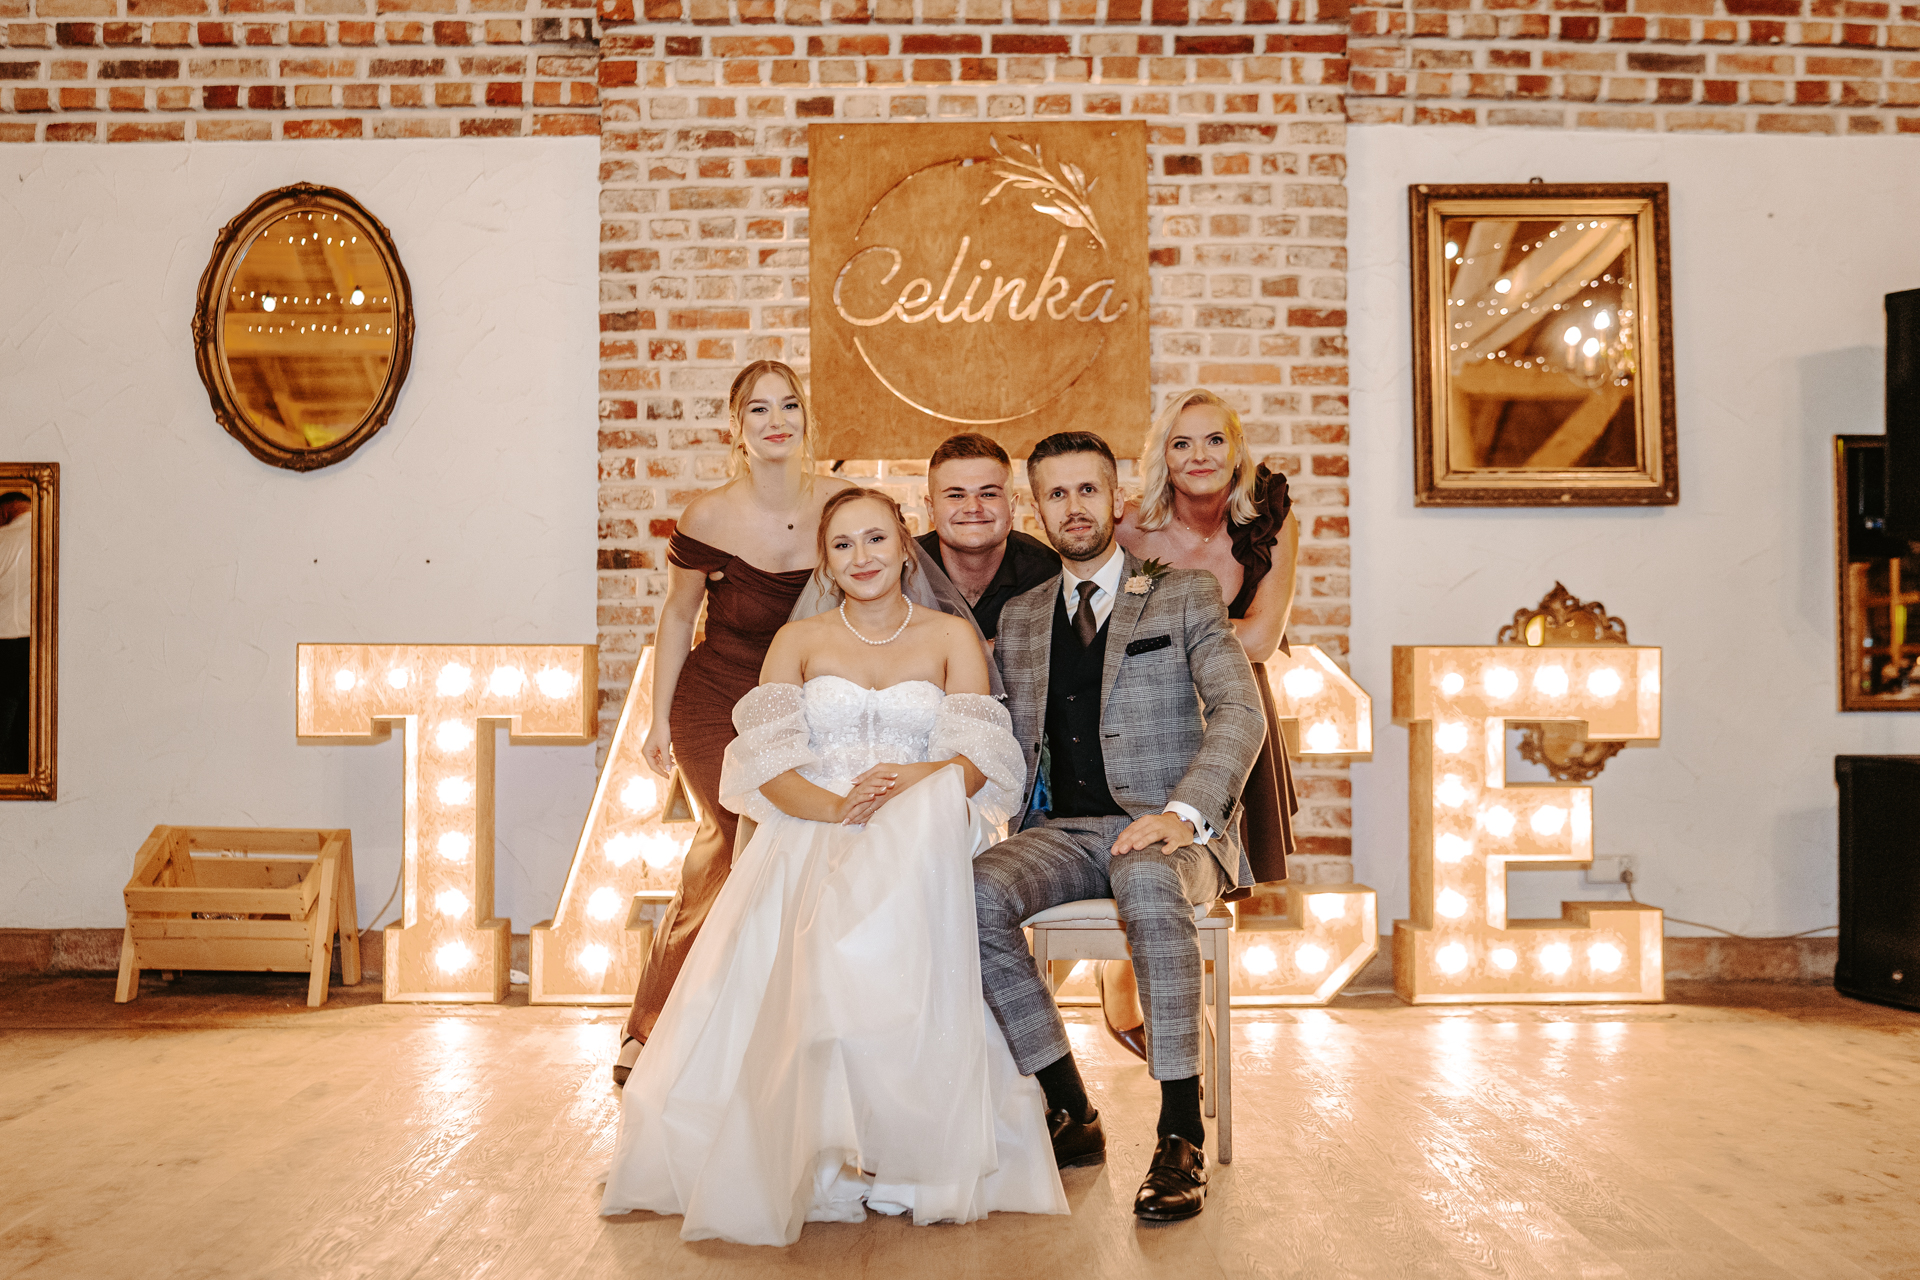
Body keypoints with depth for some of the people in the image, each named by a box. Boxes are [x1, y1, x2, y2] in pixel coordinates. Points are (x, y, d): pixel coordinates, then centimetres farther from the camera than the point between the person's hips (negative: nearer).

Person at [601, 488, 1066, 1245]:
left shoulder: (952, 637, 16)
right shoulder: (797, 641, 18)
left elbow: (979, 760, 3)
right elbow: (766, 766, 4)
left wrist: (916, 778, -20)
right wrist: (840, 808, -17)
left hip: (919, 842, 0)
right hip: (808, 841, 0)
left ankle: (903, 1147, -32)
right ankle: (827, 1156, -30)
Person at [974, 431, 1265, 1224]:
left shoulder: (1185, 596, 8)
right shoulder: (1019, 619, 20)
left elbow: (1239, 713, -5)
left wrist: (1182, 813, -21)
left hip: (1164, 833, -3)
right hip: (1063, 832, 3)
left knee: (1146, 882, -39)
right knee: (975, 891, -28)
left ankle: (1181, 1137, -29)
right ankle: (1071, 1117, -14)